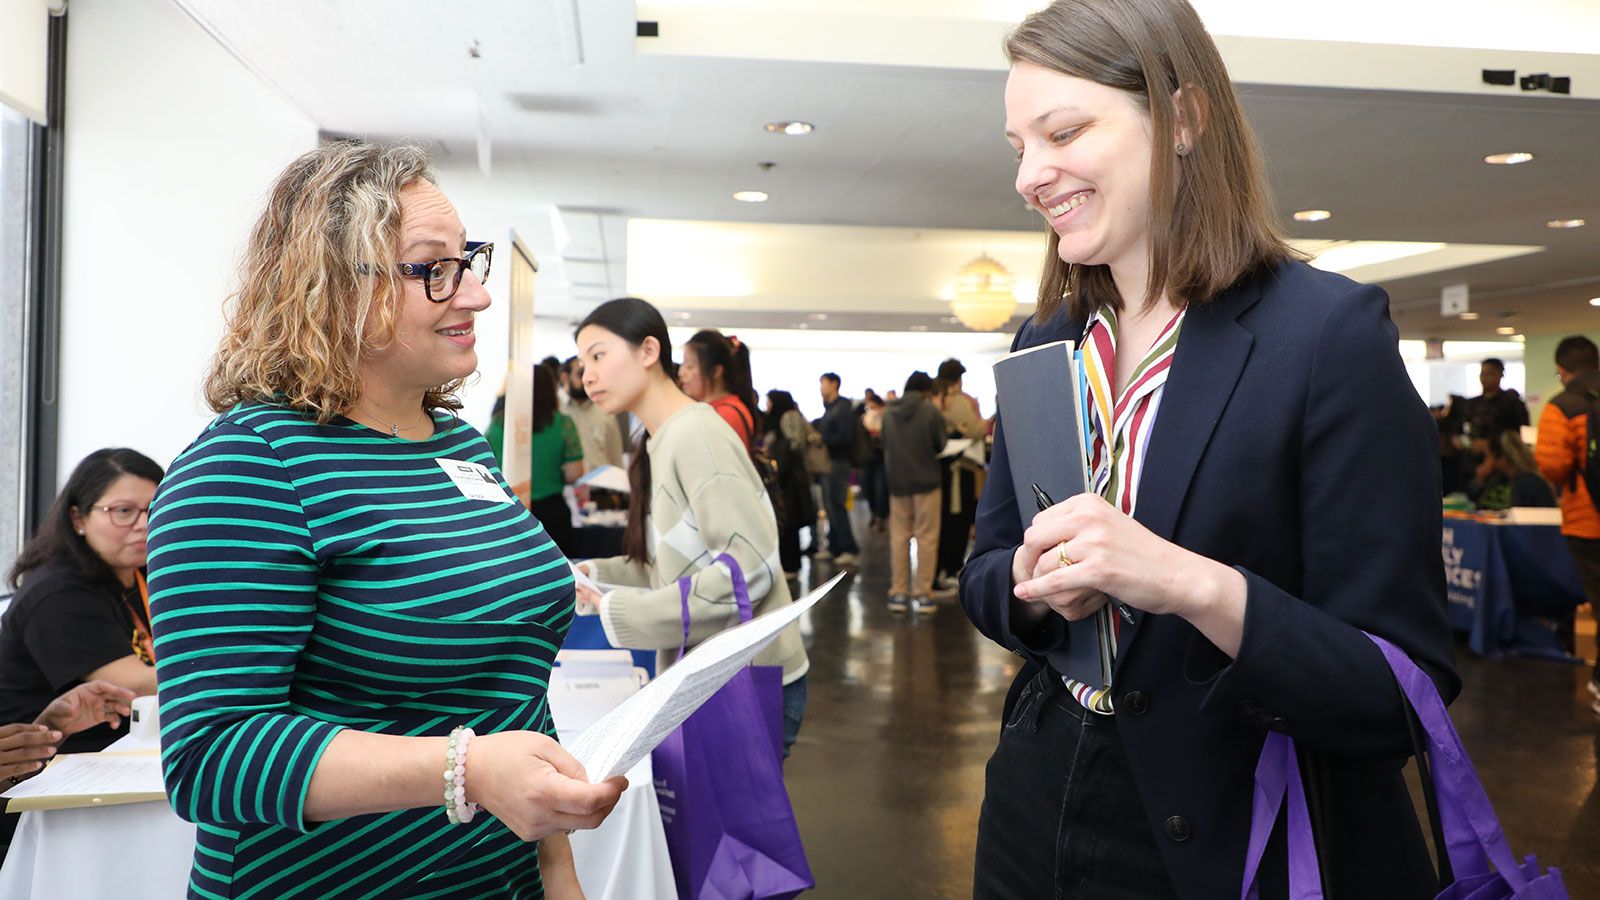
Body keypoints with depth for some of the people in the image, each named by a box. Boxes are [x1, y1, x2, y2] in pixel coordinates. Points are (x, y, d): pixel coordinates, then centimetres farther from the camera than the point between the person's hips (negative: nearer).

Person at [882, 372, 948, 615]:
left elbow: (884, 445, 9)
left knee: (898, 537, 10)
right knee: (926, 538, 3)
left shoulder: (889, 414, 0)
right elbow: (940, 445, -2)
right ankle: (922, 594, 2)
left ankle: (898, 593, 11)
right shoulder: (930, 412, -12)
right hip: (925, 481, -4)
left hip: (897, 483, 4)